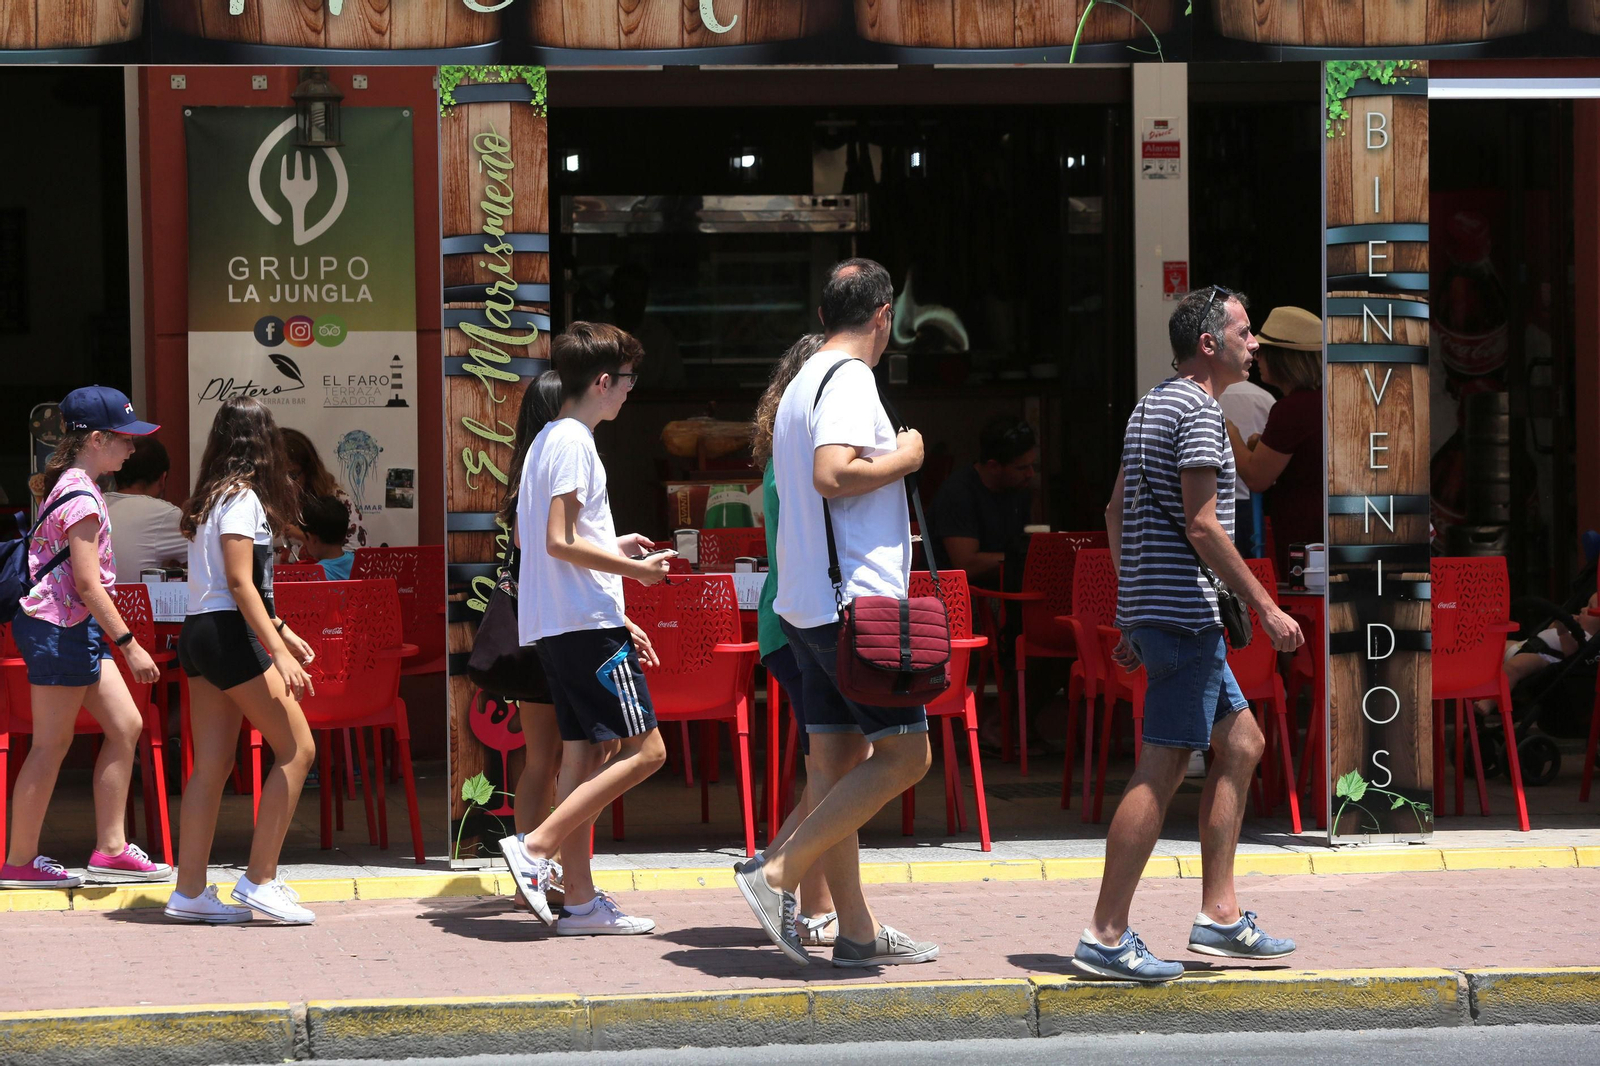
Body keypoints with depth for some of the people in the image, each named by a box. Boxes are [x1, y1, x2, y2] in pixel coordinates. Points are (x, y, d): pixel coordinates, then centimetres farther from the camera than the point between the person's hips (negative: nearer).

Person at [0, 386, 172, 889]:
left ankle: (110, 847, 11)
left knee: (125, 726, 8)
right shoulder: (82, 498, -17)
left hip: (77, 628, 10)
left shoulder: (66, 487, 14)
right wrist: (130, 645, -20)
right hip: (61, 627, -10)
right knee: (51, 744, -3)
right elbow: (88, 584, -21)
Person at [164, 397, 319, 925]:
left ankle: (190, 890, 6)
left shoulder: (210, 497, 16)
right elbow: (239, 582, -18)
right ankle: (259, 879, -6)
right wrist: (278, 651, -23)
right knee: (297, 748, -4)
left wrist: (281, 631, 30)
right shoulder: (242, 497, -11)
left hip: (198, 637, 9)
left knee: (213, 764, 8)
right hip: (229, 635, -9)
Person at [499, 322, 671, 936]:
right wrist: (635, 568, -12)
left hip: (556, 627, 10)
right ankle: (536, 849, -12)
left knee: (585, 757, 8)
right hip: (588, 625, -10)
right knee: (645, 750, -9)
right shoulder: (574, 443, -12)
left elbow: (530, 538, 23)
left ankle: (580, 901, 6)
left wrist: (612, 548, 24)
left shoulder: (548, 440, 19)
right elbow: (560, 542, -19)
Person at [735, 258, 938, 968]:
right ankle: (779, 874, -12)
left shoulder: (800, 384, 18)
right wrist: (902, 458, -9)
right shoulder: (851, 379, -11)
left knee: (836, 759, 7)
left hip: (806, 605, 10)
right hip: (857, 601, -10)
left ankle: (857, 930, 8)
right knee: (904, 754, -7)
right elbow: (832, 475, -25)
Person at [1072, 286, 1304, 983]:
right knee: (1163, 767, -10)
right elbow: (1202, 528, -18)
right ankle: (1106, 936, -10)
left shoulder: (1150, 408, 19)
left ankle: (1219, 917, 13)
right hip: (1184, 610, -11)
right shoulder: (1197, 411, -12)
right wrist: (1266, 607, -13)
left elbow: (1116, 512, 21)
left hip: (1152, 610, 11)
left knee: (1241, 744, 14)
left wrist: (1130, 619, 23)